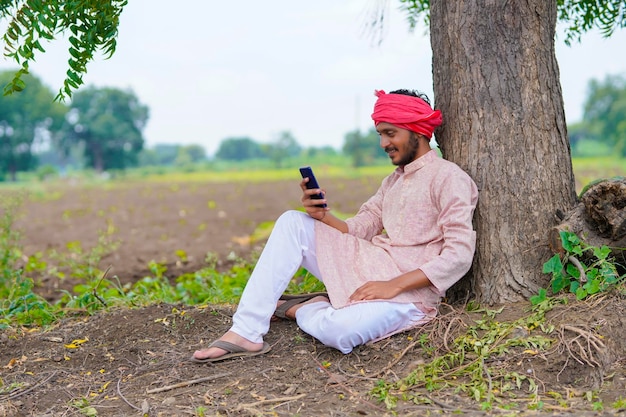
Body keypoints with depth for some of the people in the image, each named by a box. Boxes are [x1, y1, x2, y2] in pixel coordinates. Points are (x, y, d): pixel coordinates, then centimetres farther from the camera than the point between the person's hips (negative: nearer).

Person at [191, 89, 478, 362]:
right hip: (366, 270, 8)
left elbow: (460, 254, -17)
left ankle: (298, 308, 0)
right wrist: (323, 215, -8)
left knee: (337, 330, -38)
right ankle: (246, 332, -13)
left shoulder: (449, 178, -8)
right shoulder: (393, 181, 19)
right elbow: (357, 230, 13)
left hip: (410, 290, -8)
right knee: (293, 222, -6)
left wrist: (394, 285, -22)